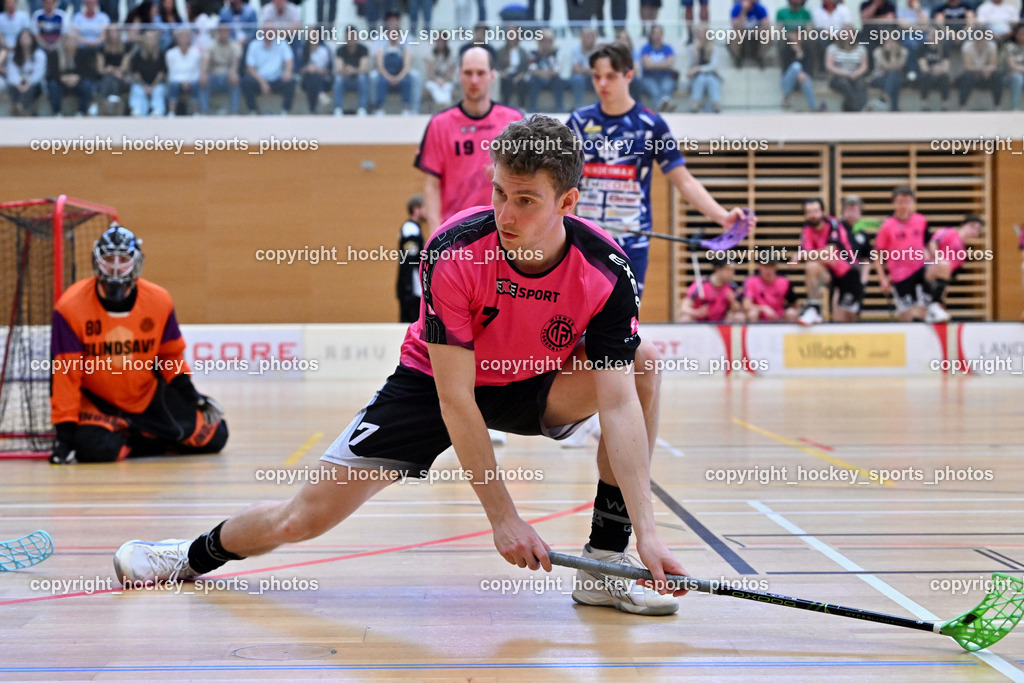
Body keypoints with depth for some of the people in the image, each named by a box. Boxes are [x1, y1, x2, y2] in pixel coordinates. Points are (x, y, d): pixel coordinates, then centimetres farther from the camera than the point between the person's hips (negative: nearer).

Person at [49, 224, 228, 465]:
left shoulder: (159, 301, -11)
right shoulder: (71, 306, -21)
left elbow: (171, 355, 6)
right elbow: (65, 373, -20)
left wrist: (190, 394, -6)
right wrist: (65, 433, -23)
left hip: (149, 395, 3)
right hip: (95, 401, -3)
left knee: (213, 437, -3)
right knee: (95, 447, -34)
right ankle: (148, 442, -1)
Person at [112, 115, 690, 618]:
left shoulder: (605, 270, -27)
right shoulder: (454, 253, -30)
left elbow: (620, 405, -29)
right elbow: (454, 398, -28)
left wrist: (646, 530, -38)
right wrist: (503, 516, -29)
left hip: (534, 386, 2)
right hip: (434, 382, -1)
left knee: (643, 365, -26)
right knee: (305, 517, -7)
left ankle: (605, 563, -19)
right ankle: (195, 556, 27)